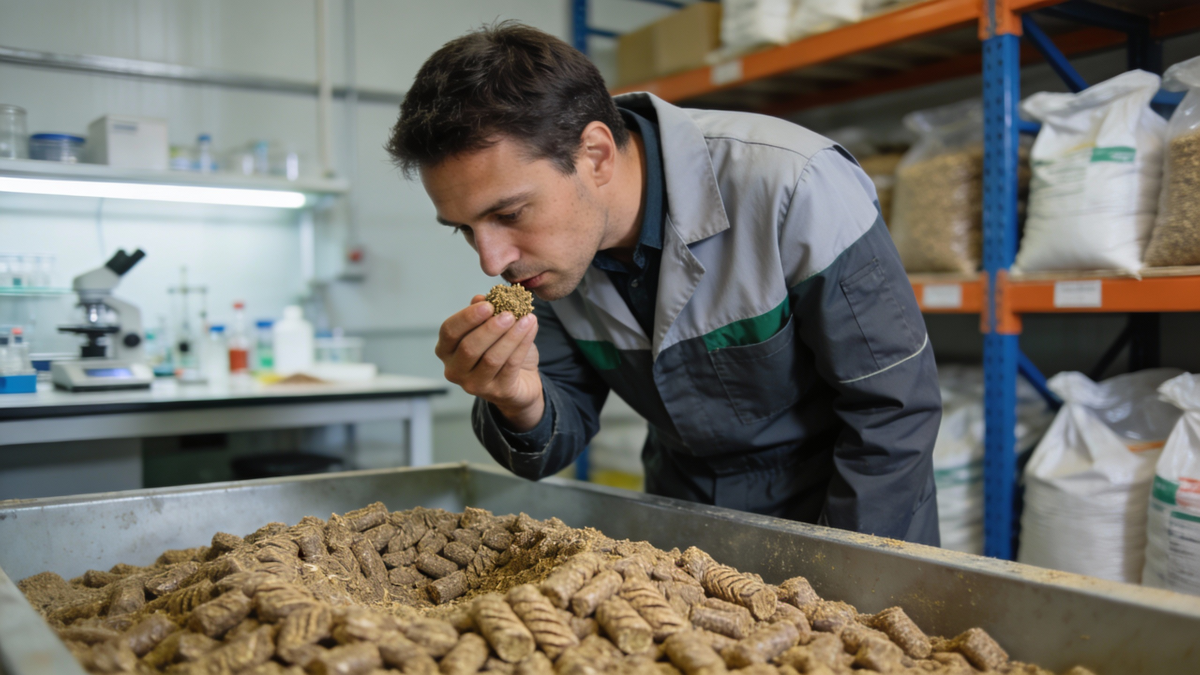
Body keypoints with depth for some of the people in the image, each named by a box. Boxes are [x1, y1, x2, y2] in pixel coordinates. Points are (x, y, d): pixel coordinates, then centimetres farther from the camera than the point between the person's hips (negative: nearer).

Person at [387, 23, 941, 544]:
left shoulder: (796, 187, -28)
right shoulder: (545, 243, -12)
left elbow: (894, 405, -20)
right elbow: (564, 430, -5)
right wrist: (521, 405, -28)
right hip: (683, 515, 2)